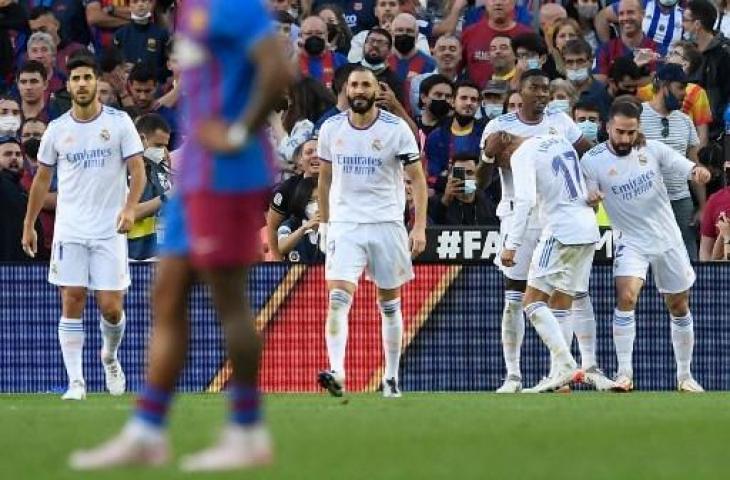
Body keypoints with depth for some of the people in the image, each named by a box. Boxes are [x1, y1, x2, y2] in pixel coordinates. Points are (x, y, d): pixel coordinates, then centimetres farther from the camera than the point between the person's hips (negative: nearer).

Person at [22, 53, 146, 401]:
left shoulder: (119, 122, -2)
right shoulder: (57, 129, 5)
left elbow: (137, 170, -4)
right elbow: (42, 178, 14)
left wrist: (130, 208, -20)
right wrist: (29, 225, 14)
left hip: (109, 230, -2)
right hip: (69, 229, 2)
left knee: (111, 307, -3)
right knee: (72, 303, -5)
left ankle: (110, 356, 28)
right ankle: (76, 381, -3)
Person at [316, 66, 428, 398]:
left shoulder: (396, 129, -5)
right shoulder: (331, 129, 4)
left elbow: (417, 178, -3)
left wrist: (420, 226, -11)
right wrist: (323, 223, 17)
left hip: (386, 224, -1)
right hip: (345, 225, 1)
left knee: (389, 304, 8)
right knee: (338, 297, -17)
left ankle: (391, 378, 19)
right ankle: (336, 373, -27)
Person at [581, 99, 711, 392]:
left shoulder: (652, 149, -6)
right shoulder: (593, 161, -11)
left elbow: (687, 168, -10)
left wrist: (699, 172, -34)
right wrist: (589, 198, -32)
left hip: (668, 239, 3)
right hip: (631, 243, -3)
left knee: (679, 307, 11)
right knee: (626, 296, -25)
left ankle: (685, 376, 26)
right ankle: (624, 373, -19)